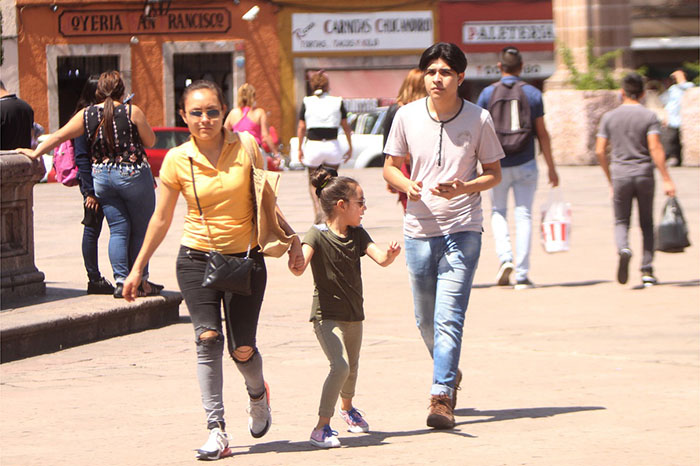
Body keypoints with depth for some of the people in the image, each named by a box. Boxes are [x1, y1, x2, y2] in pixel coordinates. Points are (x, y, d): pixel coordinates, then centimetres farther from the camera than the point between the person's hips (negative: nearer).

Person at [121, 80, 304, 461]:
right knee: (208, 338, -16)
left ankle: (258, 395, 35)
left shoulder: (245, 149, -3)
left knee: (242, 349, -1)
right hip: (197, 259, 0)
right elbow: (161, 219, 6)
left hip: (245, 258, 0)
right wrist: (137, 268, 8)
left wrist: (291, 237, 4)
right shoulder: (177, 161, -3)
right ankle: (216, 431, -14)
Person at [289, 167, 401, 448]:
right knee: (340, 366, -23)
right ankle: (322, 427, -16)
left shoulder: (357, 234, 5)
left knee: (352, 366, 20)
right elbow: (299, 269, -25)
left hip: (354, 314, 6)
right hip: (327, 315, -6)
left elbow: (380, 258, -6)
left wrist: (390, 254, -29)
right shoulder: (317, 235, -13)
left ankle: (347, 408, 51)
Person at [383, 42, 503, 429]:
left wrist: (463, 188, -17)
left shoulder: (478, 119, -5)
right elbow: (390, 166, 9)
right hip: (420, 229, 3)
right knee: (425, 319, 14)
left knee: (449, 317, -14)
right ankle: (449, 372, 39)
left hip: (462, 230, -3)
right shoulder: (407, 116, -1)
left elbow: (494, 174, 3)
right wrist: (407, 185, -13)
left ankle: (441, 396, -14)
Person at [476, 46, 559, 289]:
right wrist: (551, 167, 8)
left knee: (498, 212, 17)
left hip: (497, 165, 0)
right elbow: (542, 133, 1)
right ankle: (522, 274, -1)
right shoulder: (533, 94, 0)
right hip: (525, 164, 0)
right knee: (523, 215, 4)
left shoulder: (488, 93, -2)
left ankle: (505, 256, -6)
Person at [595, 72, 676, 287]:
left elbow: (600, 151, 1)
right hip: (644, 174, -1)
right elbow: (655, 148, -13)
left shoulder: (609, 117, 3)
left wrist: (611, 180, 12)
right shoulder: (649, 116, -3)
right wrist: (666, 180, -13)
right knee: (647, 223, 11)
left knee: (621, 221, 11)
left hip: (620, 175, 1)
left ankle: (623, 248, -22)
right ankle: (647, 271, 6)